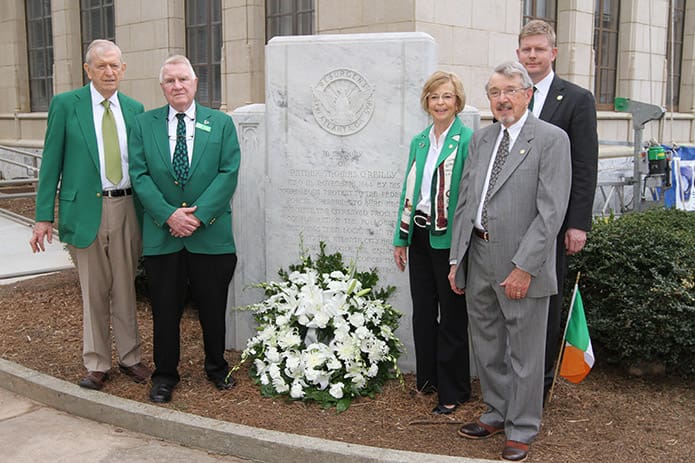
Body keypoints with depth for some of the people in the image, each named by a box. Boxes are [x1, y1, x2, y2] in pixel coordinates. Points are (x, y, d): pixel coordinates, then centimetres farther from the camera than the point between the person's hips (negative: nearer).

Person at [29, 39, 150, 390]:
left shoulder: (134, 109, 9)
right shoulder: (65, 104, -1)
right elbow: (51, 163, -1)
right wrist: (44, 216, -6)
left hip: (126, 208, 3)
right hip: (85, 210, -2)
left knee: (125, 287, 12)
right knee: (94, 291, 7)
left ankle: (130, 357, 26)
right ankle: (96, 364, 20)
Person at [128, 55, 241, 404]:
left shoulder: (221, 123, 4)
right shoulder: (144, 124, 6)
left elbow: (228, 174, -4)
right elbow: (139, 175, -1)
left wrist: (198, 215, -14)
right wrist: (169, 215, -14)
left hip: (210, 234, 0)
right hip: (161, 235, 1)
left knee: (213, 308, 11)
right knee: (165, 310, 9)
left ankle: (216, 367, 32)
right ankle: (165, 375, 25)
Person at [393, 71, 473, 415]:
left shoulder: (467, 141, -8)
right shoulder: (419, 142, 12)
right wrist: (400, 239, 12)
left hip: (448, 240, -6)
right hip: (419, 235, 7)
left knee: (452, 315, 4)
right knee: (422, 311, 15)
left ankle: (452, 392, 17)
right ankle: (427, 378, 31)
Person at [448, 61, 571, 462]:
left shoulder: (551, 139, -8)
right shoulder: (480, 139, 12)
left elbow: (551, 211, -14)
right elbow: (465, 201, 12)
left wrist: (524, 267, -18)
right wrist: (456, 259, 7)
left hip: (521, 264, -6)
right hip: (478, 258, 6)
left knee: (524, 353, 7)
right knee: (487, 346, 18)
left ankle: (522, 430, 23)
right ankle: (497, 414, 37)